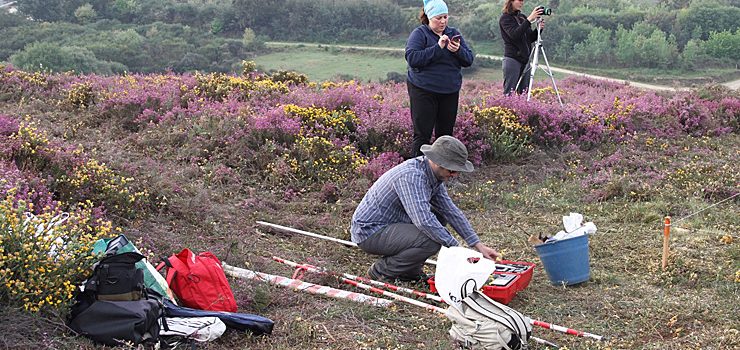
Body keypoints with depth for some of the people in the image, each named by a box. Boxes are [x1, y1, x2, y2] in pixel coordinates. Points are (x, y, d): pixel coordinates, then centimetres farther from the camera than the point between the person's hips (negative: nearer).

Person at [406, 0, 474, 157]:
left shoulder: (454, 33, 10)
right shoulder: (420, 34, -5)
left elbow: (469, 60, 6)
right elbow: (412, 58, -19)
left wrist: (458, 50, -15)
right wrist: (438, 47, -22)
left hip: (450, 91, 5)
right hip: (423, 90, -5)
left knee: (445, 133, 9)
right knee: (422, 134, -6)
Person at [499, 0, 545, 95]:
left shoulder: (522, 17, 15)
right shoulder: (505, 18, -5)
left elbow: (531, 38, 15)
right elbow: (514, 34, -21)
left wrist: (539, 28, -4)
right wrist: (529, 19, -26)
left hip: (525, 60, 7)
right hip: (512, 59, -7)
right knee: (509, 93, -7)